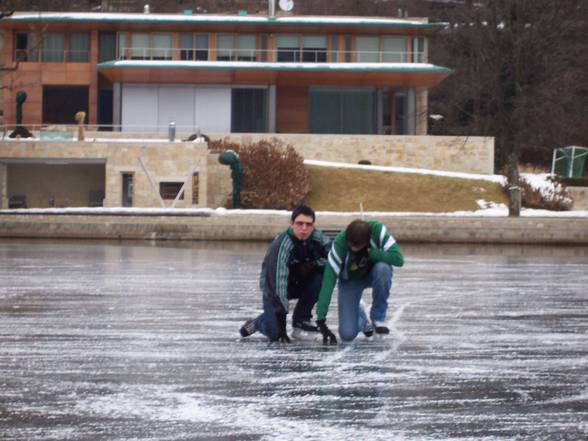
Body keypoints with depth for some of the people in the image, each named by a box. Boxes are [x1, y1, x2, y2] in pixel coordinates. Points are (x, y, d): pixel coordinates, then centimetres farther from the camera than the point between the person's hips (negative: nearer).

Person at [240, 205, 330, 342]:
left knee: (322, 274, -26)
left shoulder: (317, 237, -18)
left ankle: (301, 320, -9)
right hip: (273, 288, -5)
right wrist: (281, 315, -46)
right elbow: (278, 281, -40)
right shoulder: (282, 244, -33)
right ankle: (258, 322, 18)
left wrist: (313, 265, -27)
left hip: (299, 283, 5)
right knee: (275, 334, -21)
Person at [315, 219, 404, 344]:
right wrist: (321, 319, -41)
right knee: (347, 334, -16)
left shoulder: (377, 230, -31)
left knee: (383, 268, -38)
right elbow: (328, 280, -36)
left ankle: (378, 318, -12)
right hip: (351, 280, -1)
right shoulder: (339, 243, -33)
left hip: (373, 273, 1)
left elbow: (398, 259, -37)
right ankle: (361, 318, 24)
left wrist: (369, 254, -36)